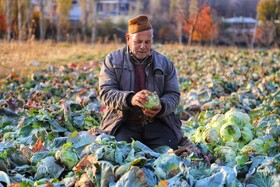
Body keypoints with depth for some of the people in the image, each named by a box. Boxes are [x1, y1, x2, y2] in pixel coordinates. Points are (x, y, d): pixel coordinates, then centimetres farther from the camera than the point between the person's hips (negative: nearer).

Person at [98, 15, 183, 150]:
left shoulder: (164, 63, 11)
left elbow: (173, 95, 9)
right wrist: (130, 99, -26)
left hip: (157, 122, 2)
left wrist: (161, 107, -15)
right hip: (122, 123, -2)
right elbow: (106, 92, -6)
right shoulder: (113, 60, 5)